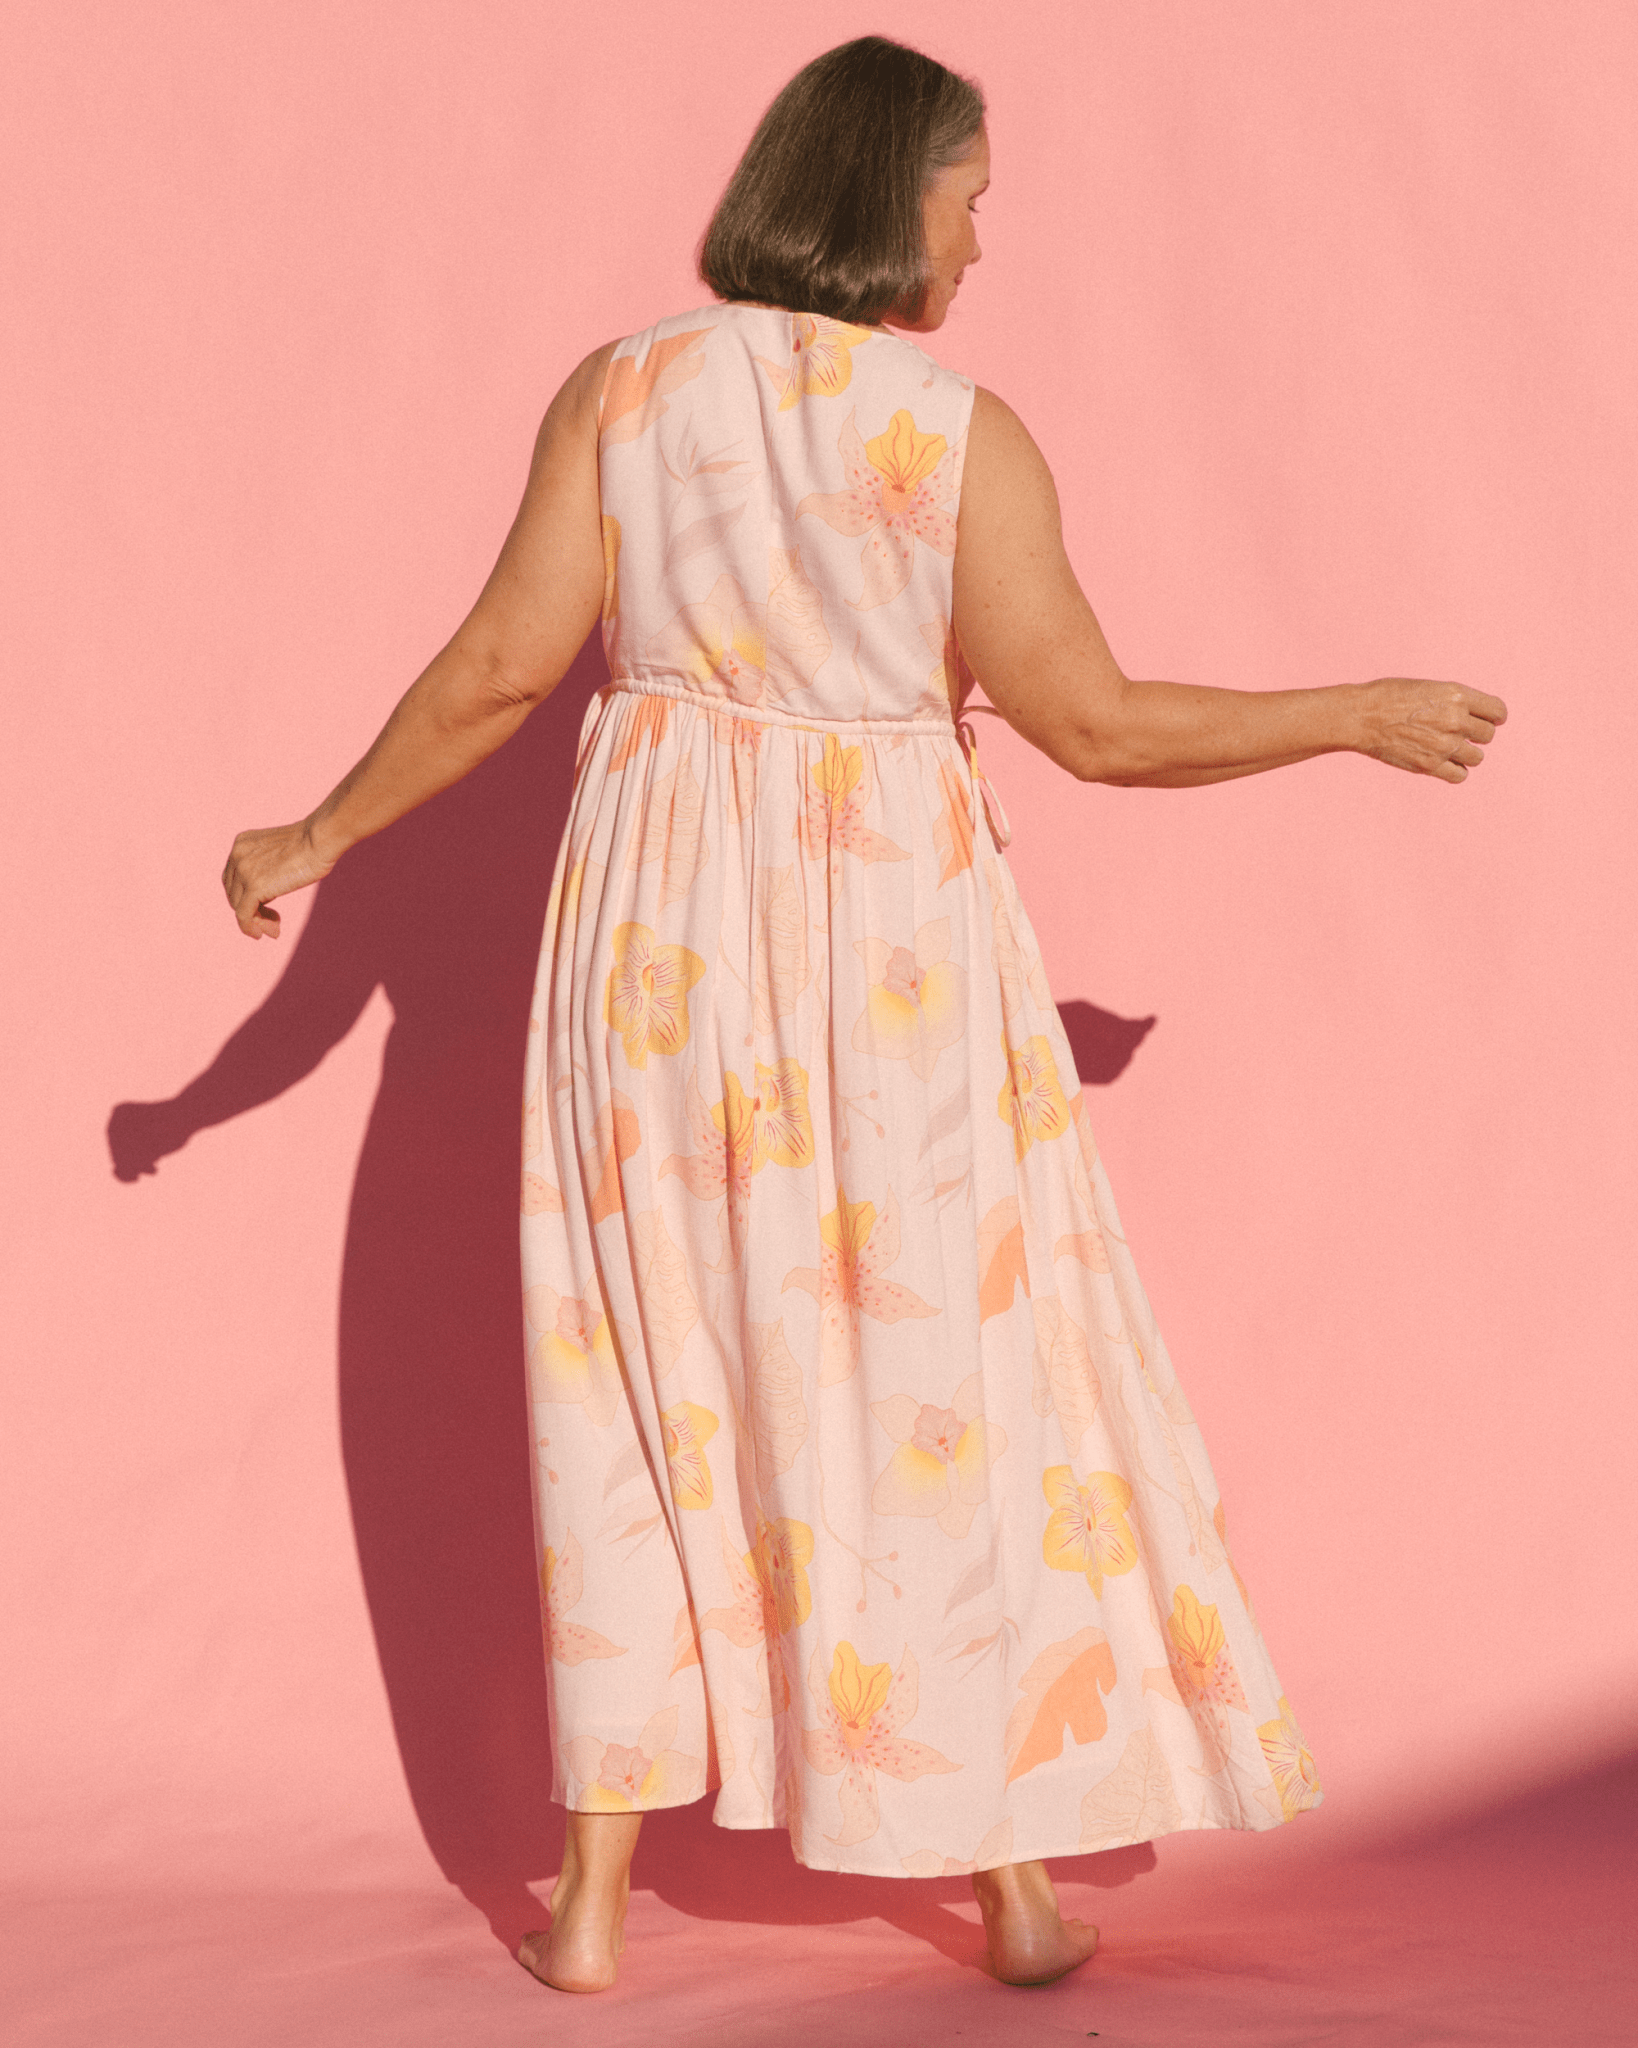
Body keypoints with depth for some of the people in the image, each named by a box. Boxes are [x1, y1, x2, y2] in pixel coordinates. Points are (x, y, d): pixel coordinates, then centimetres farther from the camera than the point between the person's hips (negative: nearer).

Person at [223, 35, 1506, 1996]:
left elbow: (503, 667, -5)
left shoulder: (623, 387, -2)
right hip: (893, 944, -2)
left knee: (644, 1391, 11)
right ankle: (1019, 1882, 16)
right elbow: (1101, 726, -10)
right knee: (950, 1387, 9)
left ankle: (596, 1894, 12)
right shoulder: (962, 436, -10)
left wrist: (321, 836, 8)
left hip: (664, 931, 3)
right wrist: (1365, 715, 2)